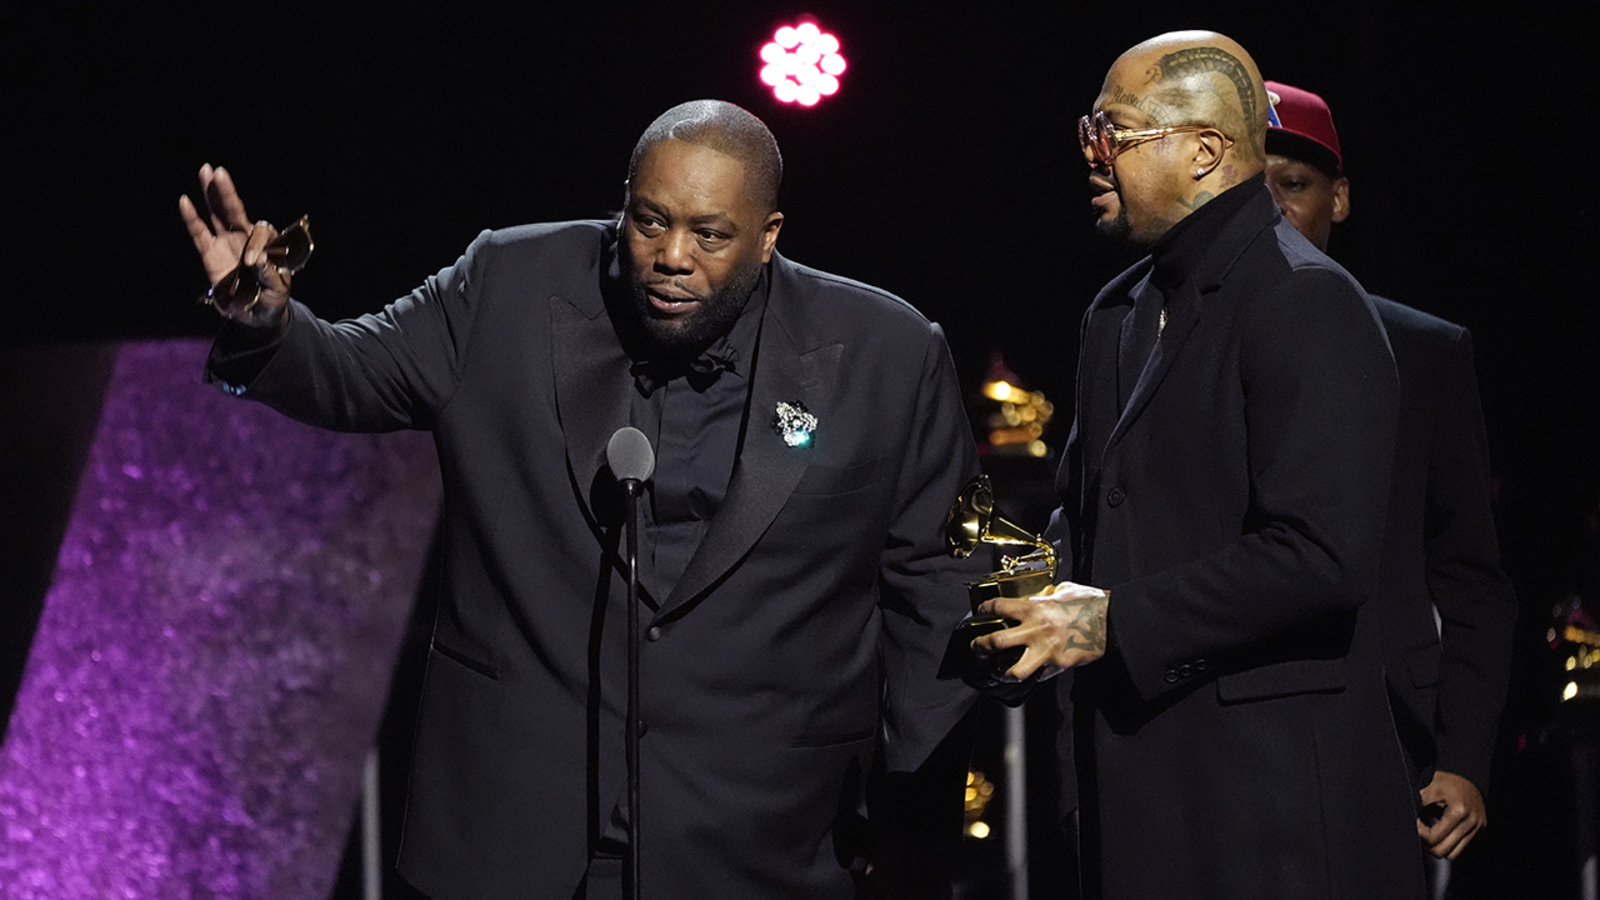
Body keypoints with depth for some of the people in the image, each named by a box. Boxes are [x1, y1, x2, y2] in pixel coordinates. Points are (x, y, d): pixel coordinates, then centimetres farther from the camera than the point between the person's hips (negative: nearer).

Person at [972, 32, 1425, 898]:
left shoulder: (1308, 304, -12)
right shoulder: (1119, 310, 17)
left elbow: (1322, 556, -21)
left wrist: (1114, 621, -18)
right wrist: (1051, 583, 5)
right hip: (1131, 772, 8)